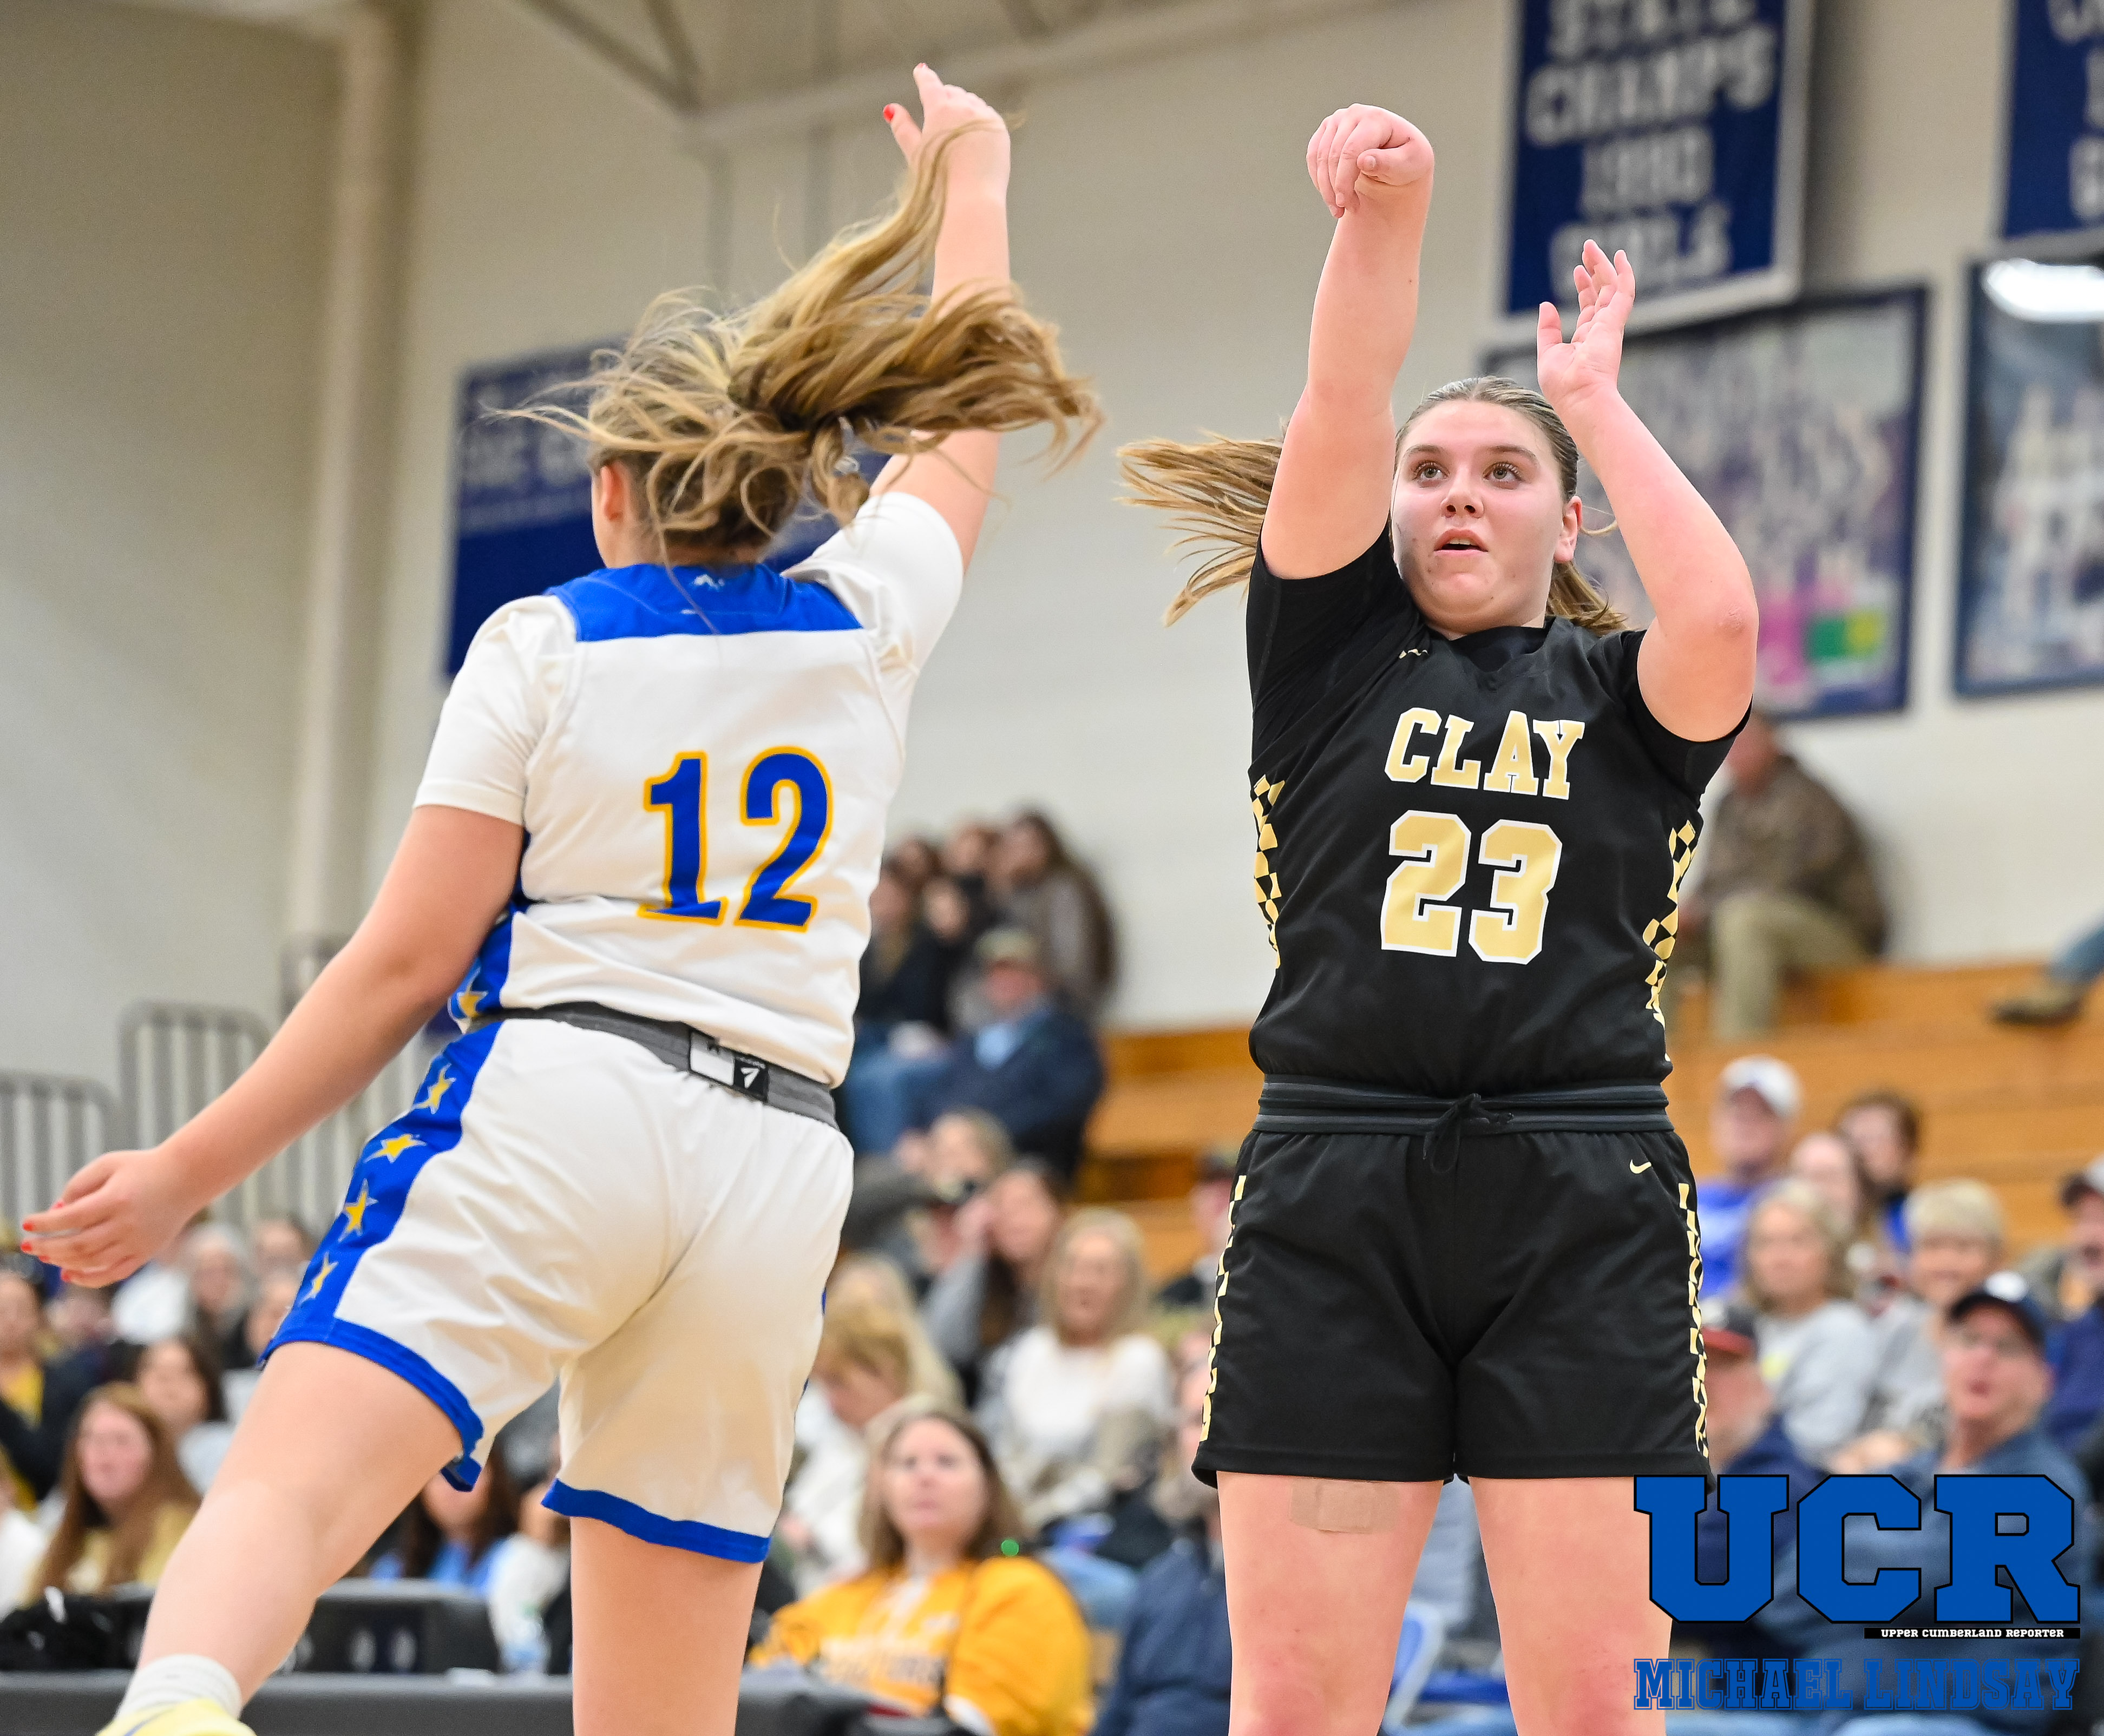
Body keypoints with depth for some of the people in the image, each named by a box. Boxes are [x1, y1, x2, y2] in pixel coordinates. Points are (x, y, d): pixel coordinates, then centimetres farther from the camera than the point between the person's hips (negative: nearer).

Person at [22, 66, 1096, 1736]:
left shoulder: (546, 644, 6)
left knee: (288, 1489, -23)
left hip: (552, 1106, -4)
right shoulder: (864, 622, 15)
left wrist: (189, 1169, 6)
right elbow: (963, 425, 35)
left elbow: (407, 959, 1)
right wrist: (971, 172, 50)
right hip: (774, 1170, 4)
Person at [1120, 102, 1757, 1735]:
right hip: (1334, 1199, 0)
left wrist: (1597, 397, 3)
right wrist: (1384, 211, -19)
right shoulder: (1332, 655, 14)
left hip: (1583, 1213, 0)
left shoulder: (1619, 693, 13)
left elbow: (1718, 622, -10)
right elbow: (1332, 428, -3)